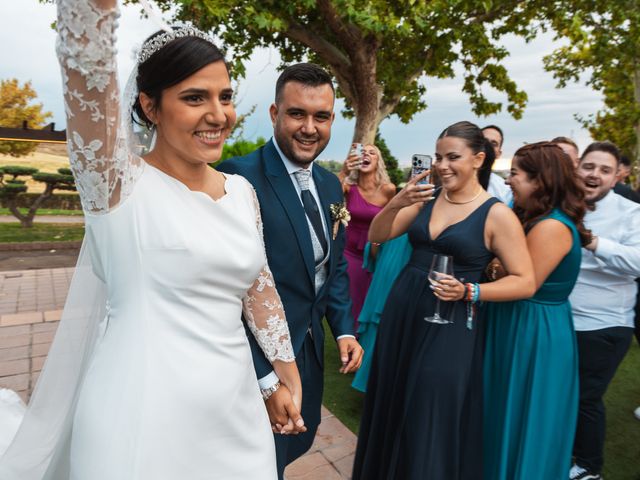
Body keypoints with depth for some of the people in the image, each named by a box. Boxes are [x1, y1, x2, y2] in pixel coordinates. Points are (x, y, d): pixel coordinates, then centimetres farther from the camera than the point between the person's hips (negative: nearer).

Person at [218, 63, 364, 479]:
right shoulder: (239, 178, -22)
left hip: (311, 351, 7)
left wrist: (344, 330, 4)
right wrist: (265, 378, -20)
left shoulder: (331, 185, 4)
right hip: (258, 357, -7)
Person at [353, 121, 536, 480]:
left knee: (433, 420, 5)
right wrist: (397, 203, -18)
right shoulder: (427, 198, 3)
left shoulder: (497, 214, -10)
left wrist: (468, 291, -21)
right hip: (402, 313, 5)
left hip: (449, 326, -5)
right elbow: (377, 236, 0)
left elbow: (525, 282, -8)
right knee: (393, 406, 20)